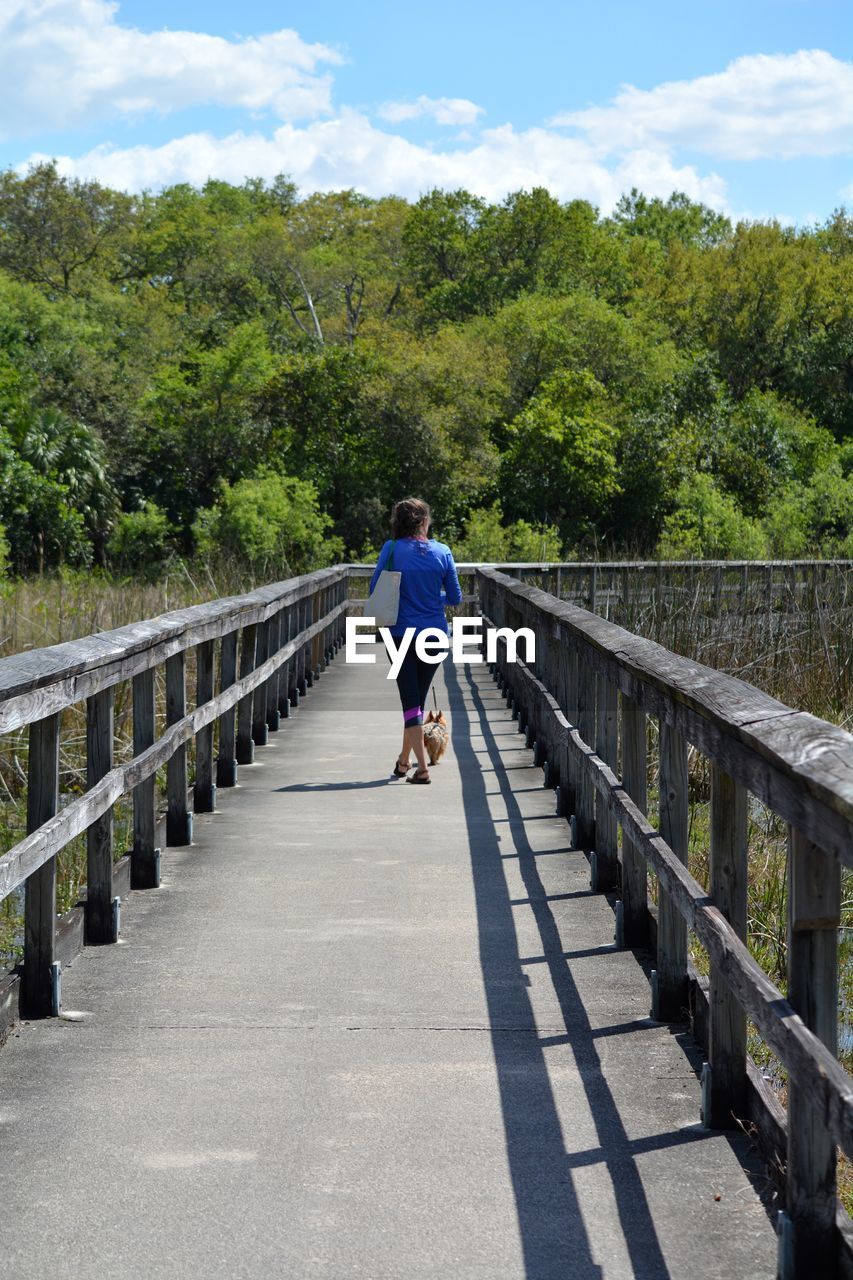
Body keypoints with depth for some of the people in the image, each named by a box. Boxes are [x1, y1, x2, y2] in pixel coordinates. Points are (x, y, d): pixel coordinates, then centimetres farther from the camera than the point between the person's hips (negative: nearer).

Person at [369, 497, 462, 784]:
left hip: (401, 634, -2)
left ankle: (422, 767, -10)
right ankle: (404, 760, 29)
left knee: (410, 700, 1)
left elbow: (375, 590, -5)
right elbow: (454, 598, 4)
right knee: (418, 698, 17)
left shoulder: (392, 549, -8)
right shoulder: (442, 552, -3)